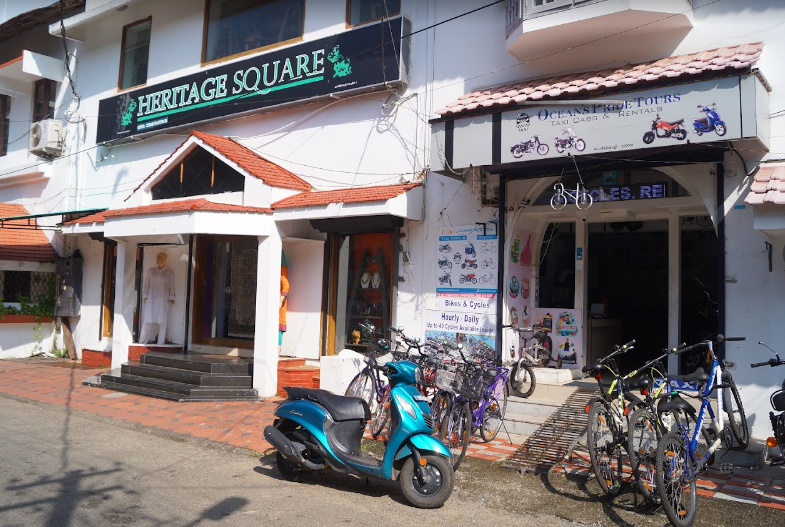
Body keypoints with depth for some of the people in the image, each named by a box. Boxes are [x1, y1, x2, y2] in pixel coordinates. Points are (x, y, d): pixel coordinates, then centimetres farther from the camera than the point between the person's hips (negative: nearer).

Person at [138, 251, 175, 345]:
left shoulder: (169, 273, 7)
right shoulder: (150, 271, 10)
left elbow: (171, 287, 3)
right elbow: (146, 285, 8)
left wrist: (171, 298, -5)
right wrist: (145, 296, -1)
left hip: (163, 300, -1)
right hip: (151, 299, 1)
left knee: (162, 321, 0)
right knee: (148, 320, -2)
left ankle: (160, 343, 5)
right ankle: (142, 342, 3)